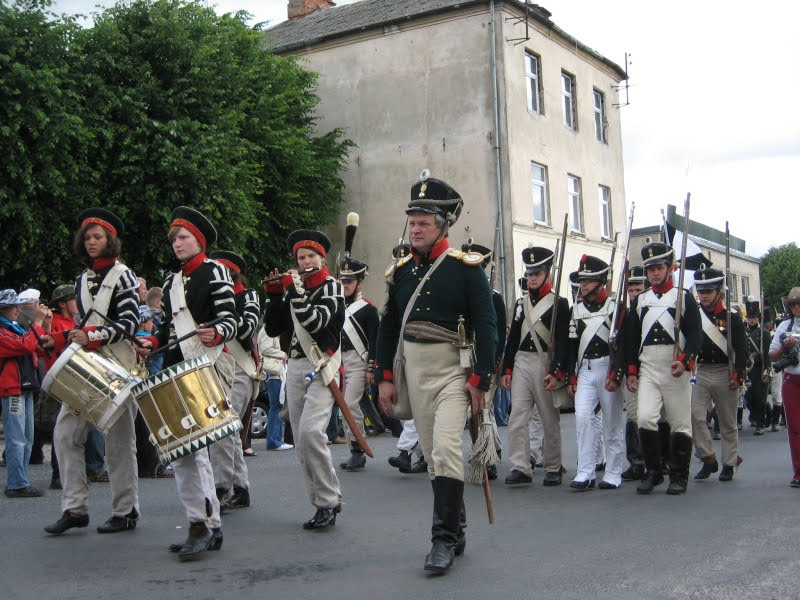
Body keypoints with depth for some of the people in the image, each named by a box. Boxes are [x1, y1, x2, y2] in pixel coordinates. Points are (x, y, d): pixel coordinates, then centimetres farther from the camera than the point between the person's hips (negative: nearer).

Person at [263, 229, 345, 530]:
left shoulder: (332, 286, -1)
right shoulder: (293, 287, 15)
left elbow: (316, 321, -18)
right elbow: (273, 328, 11)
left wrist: (293, 288, -13)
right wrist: (275, 295, 1)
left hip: (321, 367, -6)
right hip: (295, 367, 7)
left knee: (310, 432, -21)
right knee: (301, 439, 5)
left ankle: (329, 501, -10)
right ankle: (322, 503, 13)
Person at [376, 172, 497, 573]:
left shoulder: (466, 267, -6)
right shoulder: (401, 269, 8)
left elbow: (486, 326, -8)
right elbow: (388, 327, 12)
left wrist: (481, 380, -12)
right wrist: (384, 377, 7)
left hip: (452, 369, -5)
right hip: (414, 370, 5)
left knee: (445, 446, -16)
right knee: (432, 453, 10)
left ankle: (444, 539, -8)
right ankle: (457, 528, 24)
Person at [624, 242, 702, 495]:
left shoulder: (684, 297, 4)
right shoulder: (640, 300, 13)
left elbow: (695, 334, -3)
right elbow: (631, 338, 14)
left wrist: (684, 361, -18)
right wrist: (631, 372, 8)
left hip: (676, 370, -2)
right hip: (647, 370, 2)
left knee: (680, 424, 2)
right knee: (645, 418, -12)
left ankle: (679, 477, 13)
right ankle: (652, 472, 1)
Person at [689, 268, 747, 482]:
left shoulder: (732, 317, -2)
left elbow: (740, 350, -5)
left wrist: (738, 376, -12)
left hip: (725, 374, -2)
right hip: (699, 373, 2)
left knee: (728, 423, 7)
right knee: (694, 416, -10)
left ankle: (729, 464, 17)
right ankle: (708, 459, 2)